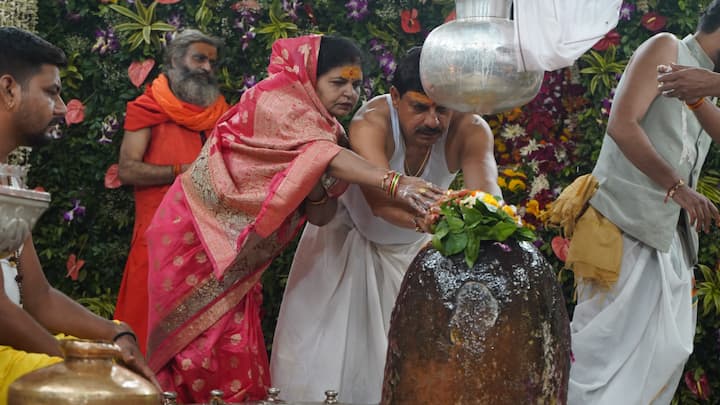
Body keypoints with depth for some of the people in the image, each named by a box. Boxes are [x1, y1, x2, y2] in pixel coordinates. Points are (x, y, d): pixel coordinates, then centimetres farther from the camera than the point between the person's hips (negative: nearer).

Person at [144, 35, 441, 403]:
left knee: (234, 349, 6)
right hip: (197, 233, -7)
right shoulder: (278, 99, -16)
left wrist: (319, 189, -22)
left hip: (233, 252, 7)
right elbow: (321, 154, -35)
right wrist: (395, 183, -44)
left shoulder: (323, 129, 6)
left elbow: (320, 216, 0)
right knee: (204, 342, -7)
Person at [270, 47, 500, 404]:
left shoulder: (469, 130, -26)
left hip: (414, 247, 3)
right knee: (329, 354, -2)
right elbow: (381, 199, -52)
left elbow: (485, 190, -42)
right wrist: (429, 220, -72)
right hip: (347, 240, -2)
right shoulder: (371, 123, -35)